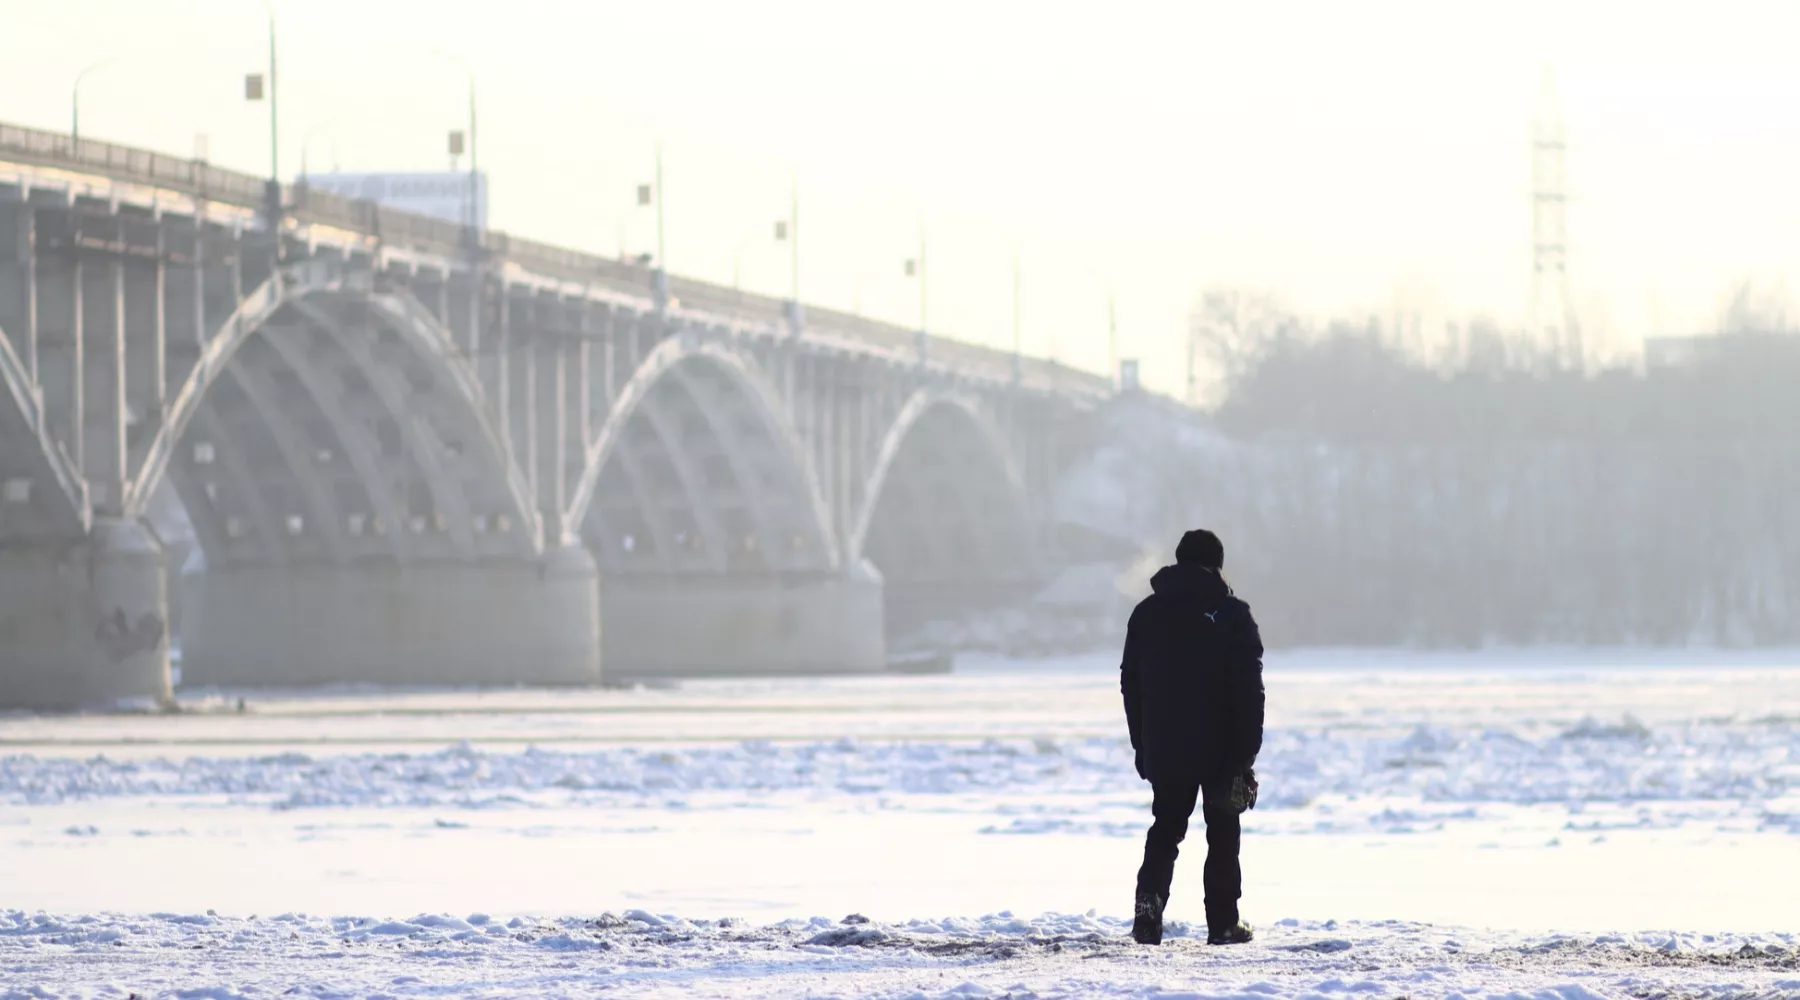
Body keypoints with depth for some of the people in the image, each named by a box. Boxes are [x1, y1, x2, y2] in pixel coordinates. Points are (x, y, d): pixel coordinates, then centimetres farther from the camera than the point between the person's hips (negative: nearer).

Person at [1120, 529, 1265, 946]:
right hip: (1221, 748, -3)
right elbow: (1249, 692, -9)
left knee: (1165, 827, 12)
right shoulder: (1232, 615, -6)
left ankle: (1149, 902, -10)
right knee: (1222, 833, 7)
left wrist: (1142, 746, 16)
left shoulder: (1146, 614, 6)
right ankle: (1223, 923, 6)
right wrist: (1246, 753, -5)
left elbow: (1131, 685, 10)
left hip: (1164, 748, 3)